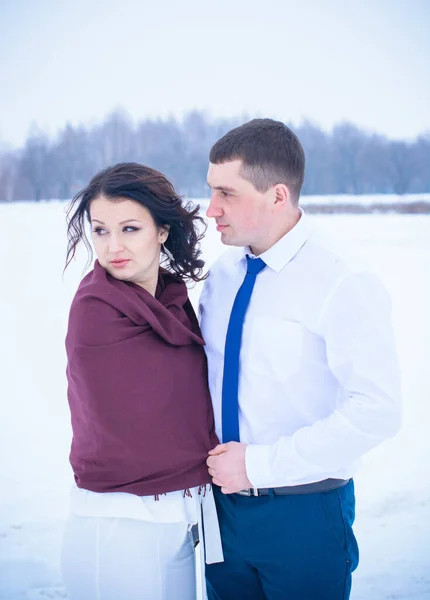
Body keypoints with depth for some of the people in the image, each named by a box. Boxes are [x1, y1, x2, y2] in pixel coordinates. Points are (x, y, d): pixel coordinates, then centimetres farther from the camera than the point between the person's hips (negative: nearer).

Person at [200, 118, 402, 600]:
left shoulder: (346, 286, -16)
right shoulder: (222, 276, 4)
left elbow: (376, 411, -22)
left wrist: (258, 464, -20)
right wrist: (207, 459, -3)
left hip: (304, 513, -5)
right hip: (225, 503, 5)